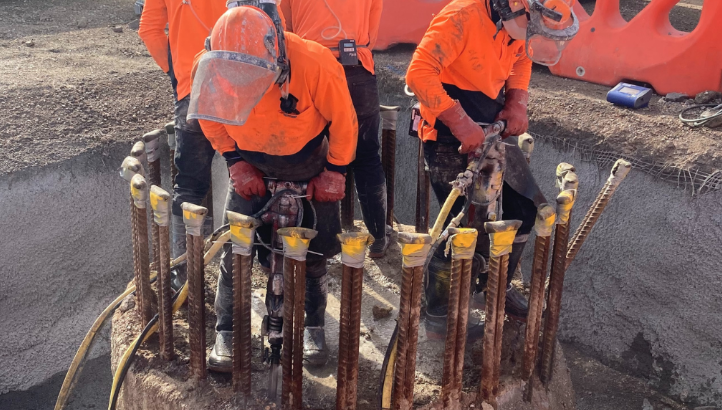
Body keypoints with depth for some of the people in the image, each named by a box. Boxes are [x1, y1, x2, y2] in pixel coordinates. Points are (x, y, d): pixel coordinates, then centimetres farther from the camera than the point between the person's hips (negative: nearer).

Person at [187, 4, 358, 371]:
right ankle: (227, 331, 11)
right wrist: (235, 161, -9)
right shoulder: (209, 69, -28)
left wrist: (334, 172, -12)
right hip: (253, 164, 2)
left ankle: (313, 324, 25)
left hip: (309, 161, -1)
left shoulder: (315, 65, -37)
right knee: (235, 245, -5)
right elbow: (211, 119, -4)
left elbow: (343, 121, -19)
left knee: (317, 247, 4)